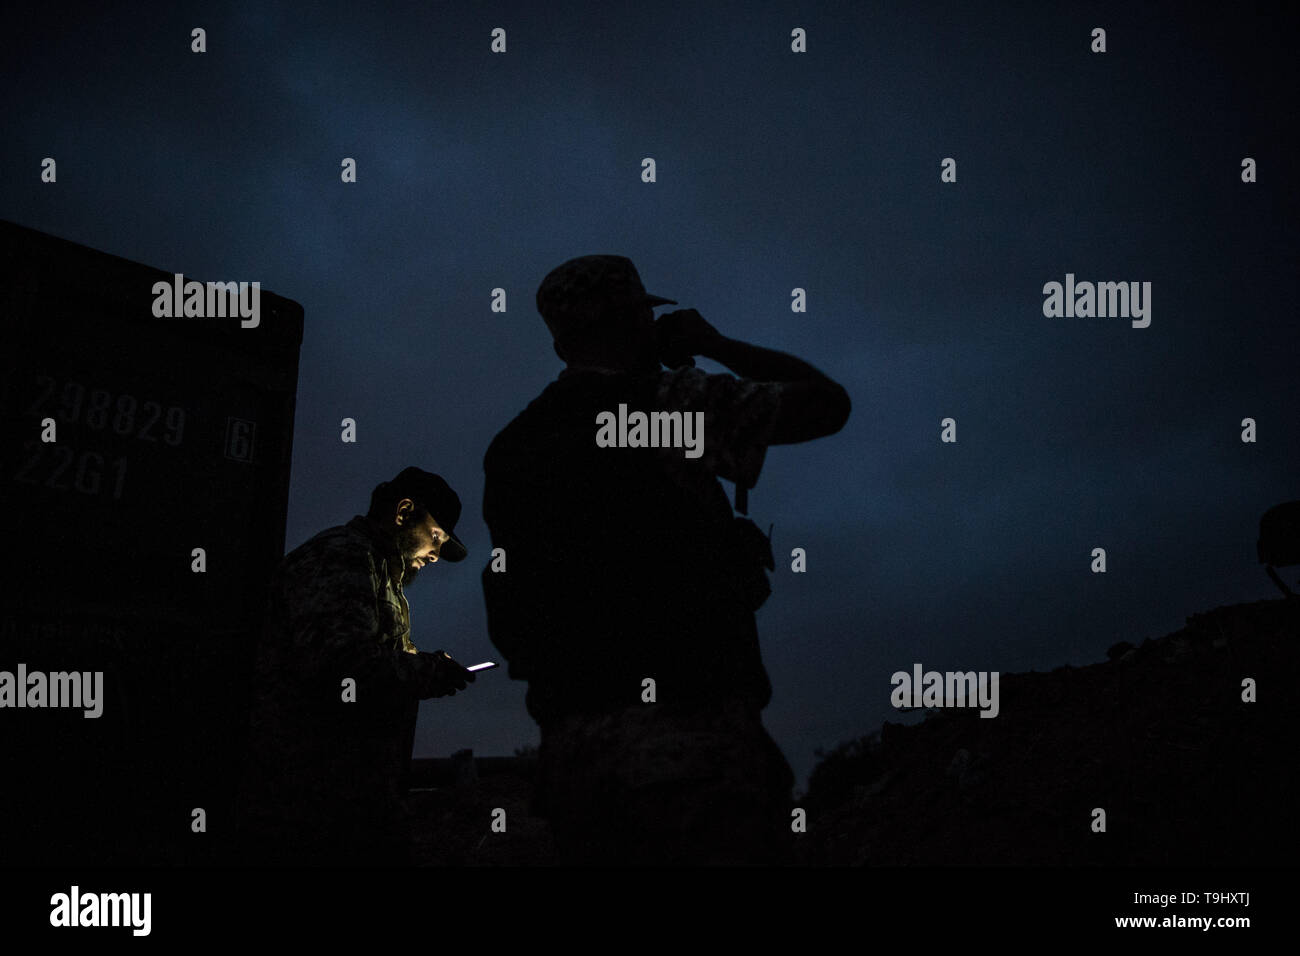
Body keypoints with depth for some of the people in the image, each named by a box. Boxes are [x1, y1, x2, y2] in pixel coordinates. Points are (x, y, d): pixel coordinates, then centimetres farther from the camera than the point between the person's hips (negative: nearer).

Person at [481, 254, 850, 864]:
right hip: (688, 739, -6)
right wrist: (716, 345, 16)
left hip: (572, 751, 6)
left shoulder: (508, 451, 14)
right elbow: (827, 403, 6)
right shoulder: (676, 402, -3)